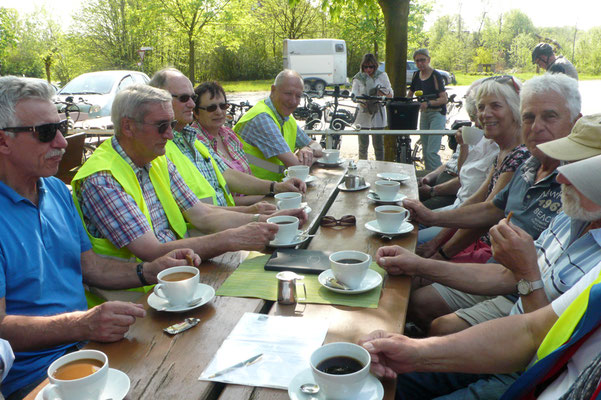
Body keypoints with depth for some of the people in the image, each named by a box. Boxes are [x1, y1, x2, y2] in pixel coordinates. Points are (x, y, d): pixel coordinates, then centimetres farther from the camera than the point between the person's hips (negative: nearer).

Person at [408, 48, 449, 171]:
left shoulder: (435, 75, -13)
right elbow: (410, 94, 19)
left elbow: (444, 99, -19)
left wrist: (429, 103, -32)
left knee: (431, 152, -16)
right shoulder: (416, 75, 7)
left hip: (437, 114, -7)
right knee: (425, 151, 9)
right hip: (424, 114, 7)